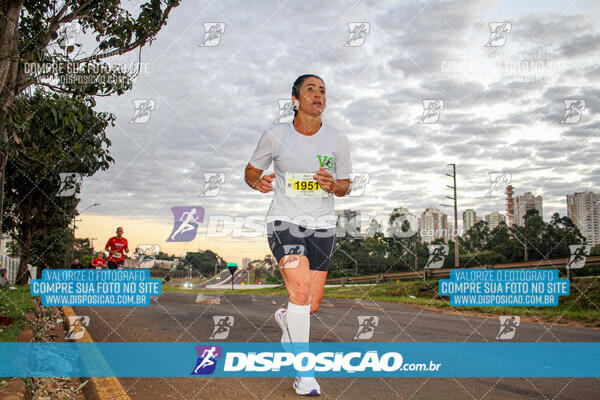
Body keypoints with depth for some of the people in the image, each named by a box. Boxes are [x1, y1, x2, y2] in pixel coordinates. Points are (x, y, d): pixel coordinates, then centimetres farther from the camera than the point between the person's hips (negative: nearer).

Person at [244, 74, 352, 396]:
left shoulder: (338, 140, -1)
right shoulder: (275, 135, -4)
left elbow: (345, 187, 9)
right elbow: (251, 171, 8)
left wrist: (333, 185, -14)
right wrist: (258, 182, -15)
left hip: (321, 226, 3)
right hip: (284, 222, -3)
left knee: (312, 306, 3)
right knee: (300, 291, -23)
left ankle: (286, 320, 42)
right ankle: (303, 373, -7)